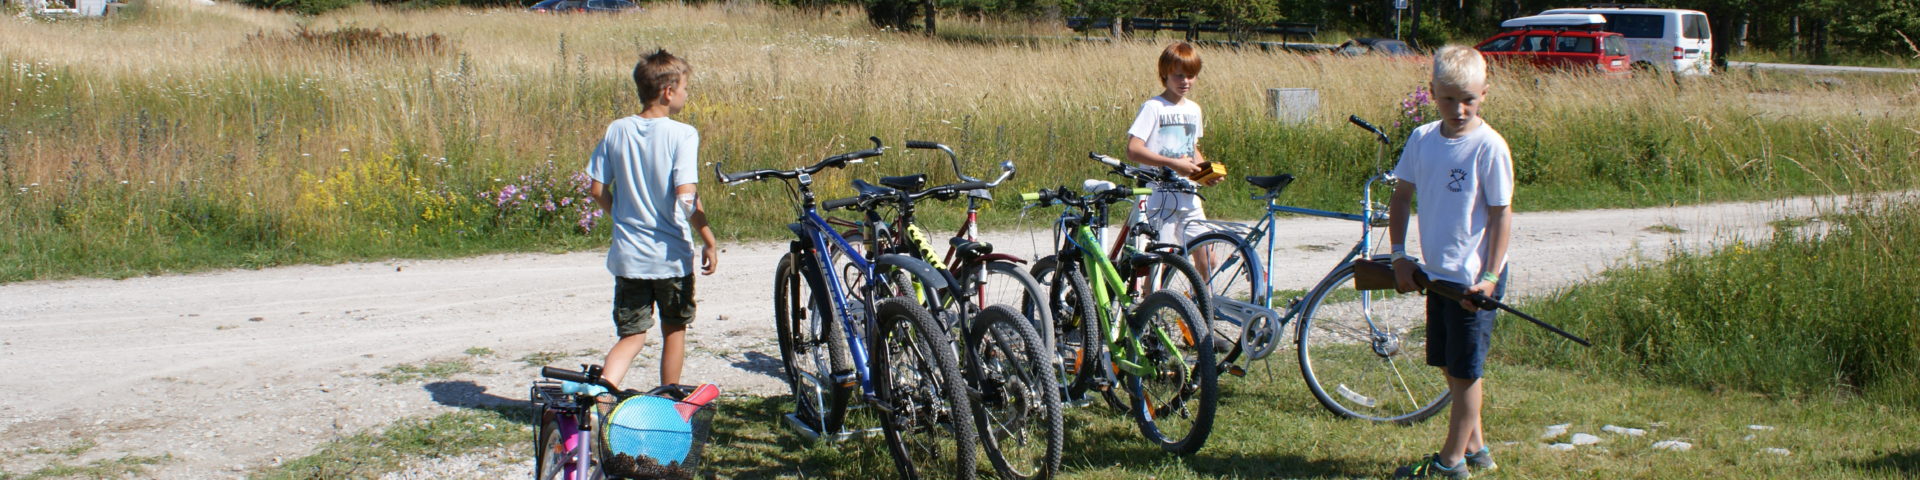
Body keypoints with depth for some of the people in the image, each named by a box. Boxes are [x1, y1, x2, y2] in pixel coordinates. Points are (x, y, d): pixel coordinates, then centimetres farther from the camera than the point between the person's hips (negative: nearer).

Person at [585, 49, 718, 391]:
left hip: (627, 256, 3)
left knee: (632, 336, 10)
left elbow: (597, 190, 4)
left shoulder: (617, 131, 1)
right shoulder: (681, 135, -13)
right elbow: (686, 198, -21)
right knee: (674, 330, 17)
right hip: (671, 256, -3)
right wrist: (709, 243, -11)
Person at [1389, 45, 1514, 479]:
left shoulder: (1490, 147, -14)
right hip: (1436, 272, 6)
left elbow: (1501, 213, -11)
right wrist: (1399, 255, 3)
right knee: (1449, 365, 15)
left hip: (1474, 277, -6)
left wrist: (1490, 276, -16)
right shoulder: (1422, 139, 2)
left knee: (1465, 369, 3)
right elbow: (1402, 197, 12)